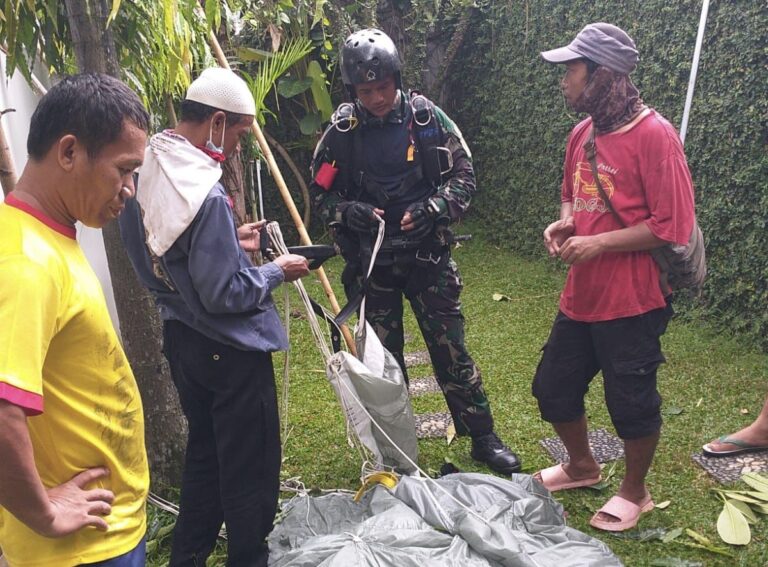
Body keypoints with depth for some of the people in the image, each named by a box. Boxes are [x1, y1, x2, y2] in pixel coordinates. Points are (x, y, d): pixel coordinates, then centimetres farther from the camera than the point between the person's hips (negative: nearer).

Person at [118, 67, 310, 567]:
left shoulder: (150, 171, 1)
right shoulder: (205, 192, -27)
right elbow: (225, 294, -24)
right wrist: (277, 271, -9)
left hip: (180, 336, 9)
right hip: (230, 348, -9)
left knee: (204, 450, 25)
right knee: (250, 469, 9)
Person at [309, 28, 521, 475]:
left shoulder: (427, 118, -6)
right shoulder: (342, 132, -4)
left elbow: (464, 175, -1)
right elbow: (322, 193, 4)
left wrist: (433, 209, -18)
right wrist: (350, 212, -17)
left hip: (429, 257, -1)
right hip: (371, 264, 1)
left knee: (451, 350, 6)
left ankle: (483, 437, 24)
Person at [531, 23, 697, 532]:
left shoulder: (654, 135, -15)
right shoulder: (582, 133, 7)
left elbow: (673, 226, -18)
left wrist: (598, 243, -19)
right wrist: (563, 223, 0)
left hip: (632, 301, -7)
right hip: (581, 296, 8)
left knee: (631, 402, 7)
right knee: (553, 388, 16)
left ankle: (635, 492, 33)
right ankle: (583, 466, 42)